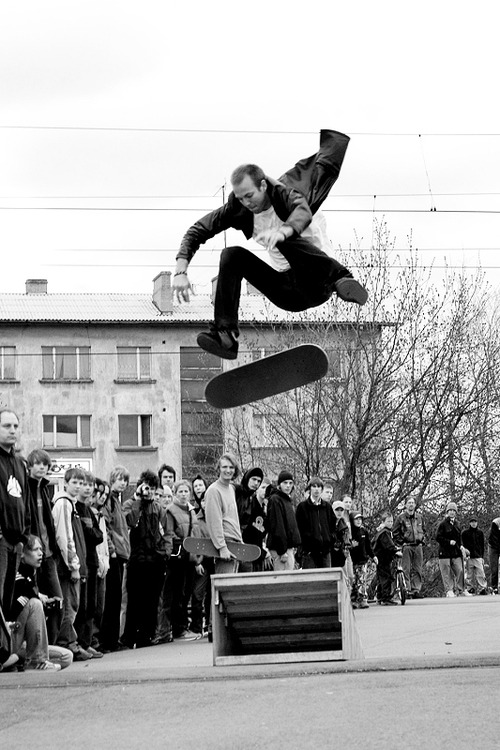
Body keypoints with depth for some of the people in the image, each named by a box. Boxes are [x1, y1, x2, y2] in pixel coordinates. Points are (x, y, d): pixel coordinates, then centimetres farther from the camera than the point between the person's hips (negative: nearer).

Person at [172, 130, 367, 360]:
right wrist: (181, 271, -15)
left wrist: (281, 232, -60)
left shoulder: (285, 194, -13)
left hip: (317, 285, -5)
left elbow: (303, 214, -37)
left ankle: (342, 280, -40)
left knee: (286, 239, -30)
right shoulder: (238, 209, -1)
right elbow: (196, 232, 1)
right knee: (232, 255, -13)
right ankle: (225, 335, -20)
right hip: (288, 294, 5)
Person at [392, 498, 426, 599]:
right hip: (406, 546, -4)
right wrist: (402, 543, -6)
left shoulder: (419, 517, 12)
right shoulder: (401, 517, -2)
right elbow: (395, 533, 0)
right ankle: (407, 590, -5)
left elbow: (423, 530, 25)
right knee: (406, 569, -6)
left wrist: (421, 540, 12)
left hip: (418, 546, 4)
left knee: (418, 569, 5)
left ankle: (416, 589, 10)